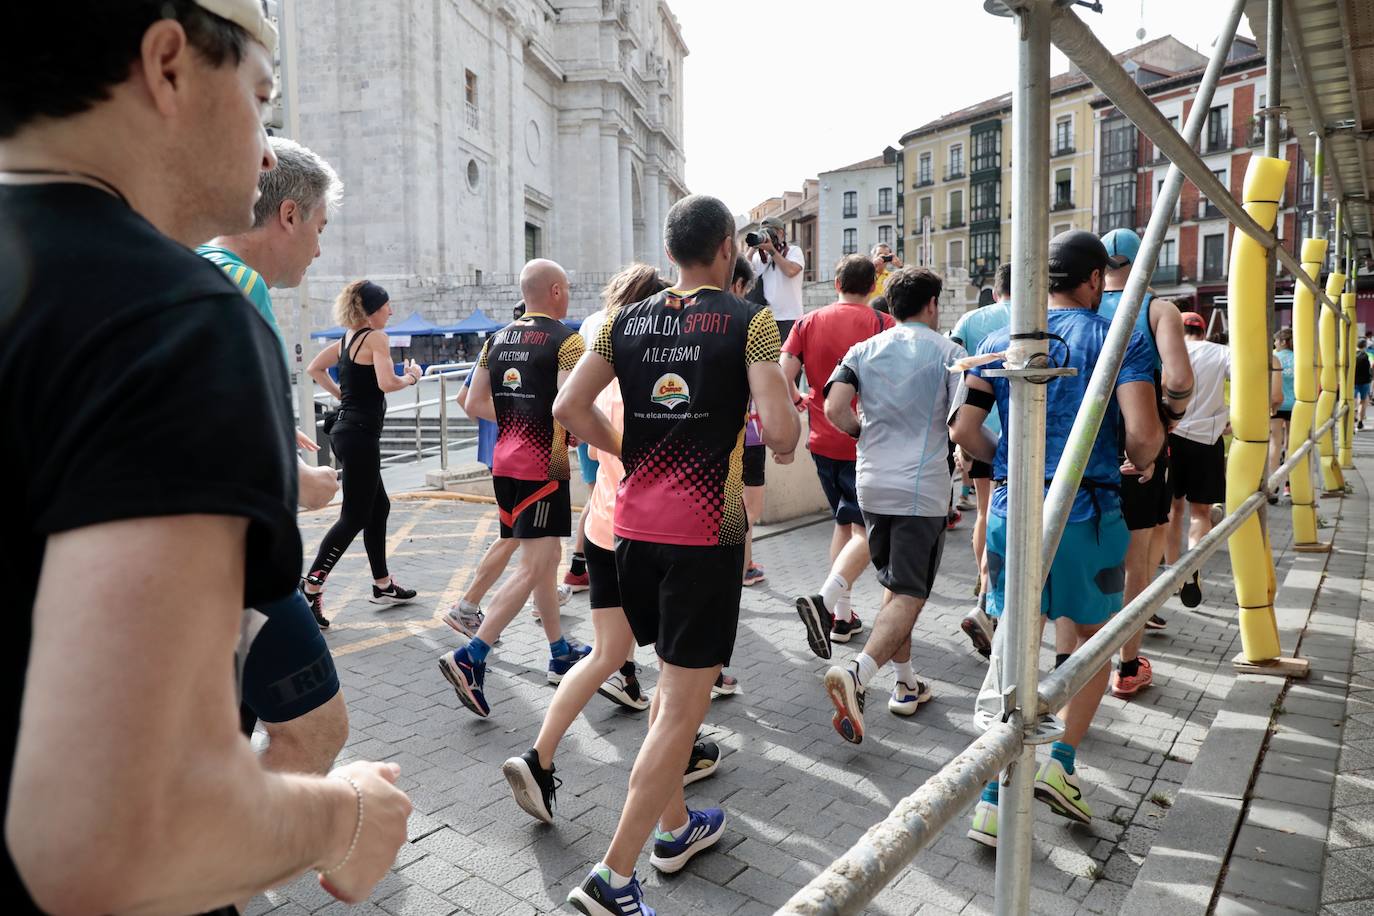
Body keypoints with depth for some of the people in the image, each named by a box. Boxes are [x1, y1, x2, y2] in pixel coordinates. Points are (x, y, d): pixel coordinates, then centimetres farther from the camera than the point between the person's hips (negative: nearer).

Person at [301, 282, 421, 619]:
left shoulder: (347, 338, 14)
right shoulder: (376, 337, -11)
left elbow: (314, 369, 23)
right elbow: (387, 383, -23)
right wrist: (411, 377, -5)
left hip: (347, 430, 10)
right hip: (360, 435, -10)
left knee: (378, 507, 17)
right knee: (354, 517, -5)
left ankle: (382, 585, 25)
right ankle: (312, 585, -4)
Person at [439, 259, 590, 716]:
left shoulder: (496, 339, 12)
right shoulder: (566, 341, -10)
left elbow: (474, 404, 12)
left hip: (505, 460, 8)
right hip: (543, 465, -8)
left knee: (548, 557, 17)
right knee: (533, 567, -5)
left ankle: (561, 654, 27)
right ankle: (470, 657, -10)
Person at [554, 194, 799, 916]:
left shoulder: (627, 320, 8)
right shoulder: (749, 321, -5)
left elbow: (569, 407, 4)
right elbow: (779, 430, -14)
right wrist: (784, 447, 9)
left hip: (635, 519, 6)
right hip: (706, 526, -6)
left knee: (671, 679, 23)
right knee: (683, 706, 2)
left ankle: (675, 828, 37)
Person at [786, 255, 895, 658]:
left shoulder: (809, 322, 4)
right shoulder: (883, 324, -6)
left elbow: (782, 373, -4)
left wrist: (797, 401, 14)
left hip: (823, 440, 5)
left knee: (843, 524, 19)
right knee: (866, 531, 1)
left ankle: (842, 615, 21)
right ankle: (823, 600, -21)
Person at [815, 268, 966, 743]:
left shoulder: (863, 350, 7)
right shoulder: (948, 351, -1)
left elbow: (834, 408, -7)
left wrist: (865, 433, 12)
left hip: (872, 484, 5)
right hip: (922, 489, -4)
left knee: (894, 586, 18)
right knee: (909, 595, -2)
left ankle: (906, 684, 26)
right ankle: (858, 672, -22)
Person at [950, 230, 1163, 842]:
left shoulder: (1000, 342, 7)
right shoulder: (1119, 341, -1)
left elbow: (964, 432, 0)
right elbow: (1144, 434, -14)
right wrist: (1140, 466, 8)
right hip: (1086, 513, -2)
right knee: (1097, 641, 22)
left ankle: (993, 802, 7)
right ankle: (1060, 765, 13)